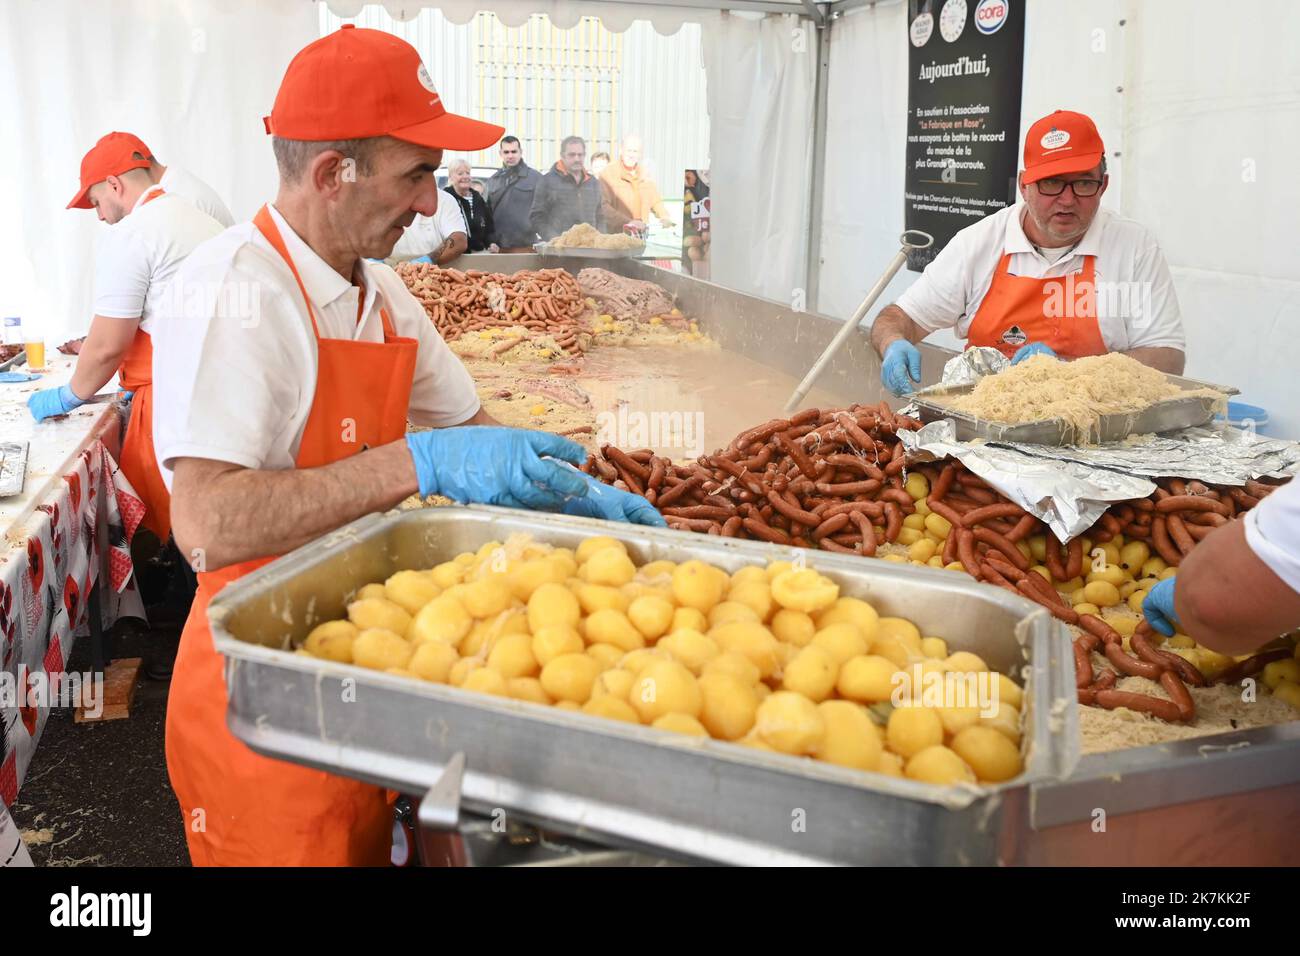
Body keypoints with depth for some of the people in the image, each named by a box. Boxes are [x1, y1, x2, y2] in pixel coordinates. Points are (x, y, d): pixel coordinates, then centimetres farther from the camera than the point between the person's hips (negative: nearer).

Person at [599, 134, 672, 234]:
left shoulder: (645, 176, 16)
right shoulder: (607, 173, -3)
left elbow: (656, 202, 28)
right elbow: (604, 206, -14)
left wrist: (664, 217, 8)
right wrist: (628, 222, -24)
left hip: (641, 235, 4)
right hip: (615, 235, -4)